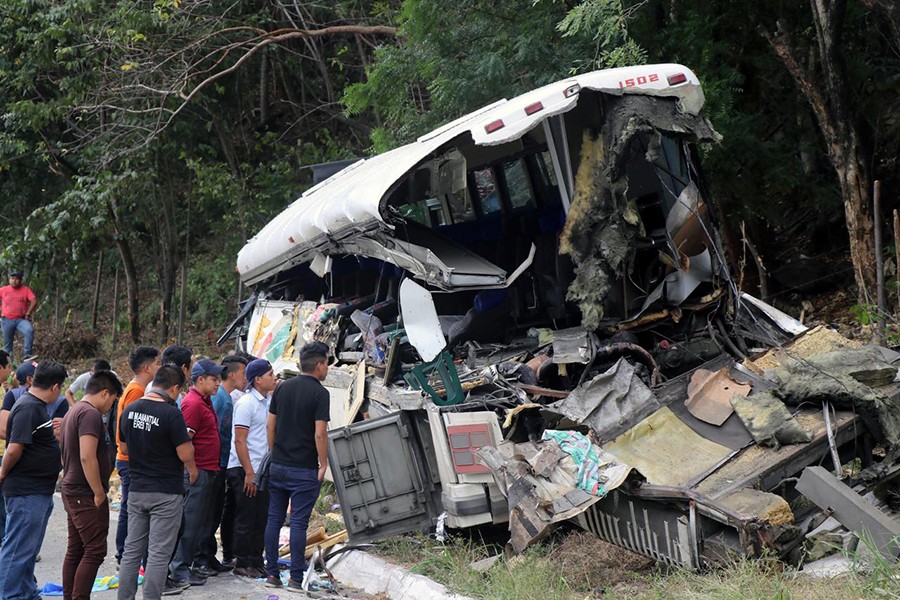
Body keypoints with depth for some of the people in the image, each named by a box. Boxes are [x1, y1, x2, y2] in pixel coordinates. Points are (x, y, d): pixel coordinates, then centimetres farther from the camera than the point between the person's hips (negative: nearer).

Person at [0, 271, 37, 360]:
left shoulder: (26, 289, -1)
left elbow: (34, 301, -9)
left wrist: (28, 314, -9)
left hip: (21, 320, -2)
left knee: (30, 330, -31)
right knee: (7, 342, 6)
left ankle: (27, 353, -26)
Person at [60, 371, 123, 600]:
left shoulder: (72, 413, 17)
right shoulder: (91, 414, -16)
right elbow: (87, 457, -25)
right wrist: (99, 493, -19)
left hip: (71, 492, 10)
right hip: (86, 495, -10)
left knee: (75, 551, 13)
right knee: (94, 551, -8)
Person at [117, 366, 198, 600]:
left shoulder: (130, 410, 4)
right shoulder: (171, 413, -17)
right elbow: (185, 455, -17)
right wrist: (193, 470, 3)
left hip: (137, 490, 6)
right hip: (166, 493, -6)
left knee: (132, 551, 12)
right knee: (158, 554, -1)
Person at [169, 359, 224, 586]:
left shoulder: (204, 401, 16)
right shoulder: (193, 403, -16)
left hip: (208, 471, 10)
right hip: (198, 471, -10)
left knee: (203, 521, 15)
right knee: (191, 522, -6)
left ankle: (194, 563, 23)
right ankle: (180, 569, -2)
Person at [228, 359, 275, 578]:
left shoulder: (268, 401, 13)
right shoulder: (246, 403, -13)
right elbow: (239, 441, -16)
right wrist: (249, 473, -18)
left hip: (262, 469, 8)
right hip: (244, 470, -8)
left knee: (261, 518, 12)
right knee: (245, 519, -1)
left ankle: (256, 561, 20)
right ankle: (242, 563, 8)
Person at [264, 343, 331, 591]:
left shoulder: (283, 388, 8)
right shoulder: (319, 393, -11)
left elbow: (270, 425, 10)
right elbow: (320, 433, -16)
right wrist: (323, 464, -7)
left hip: (278, 466, 6)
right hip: (304, 469, -6)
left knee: (274, 519, 9)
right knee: (298, 522, -2)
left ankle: (272, 574, 13)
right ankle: (296, 578, 0)